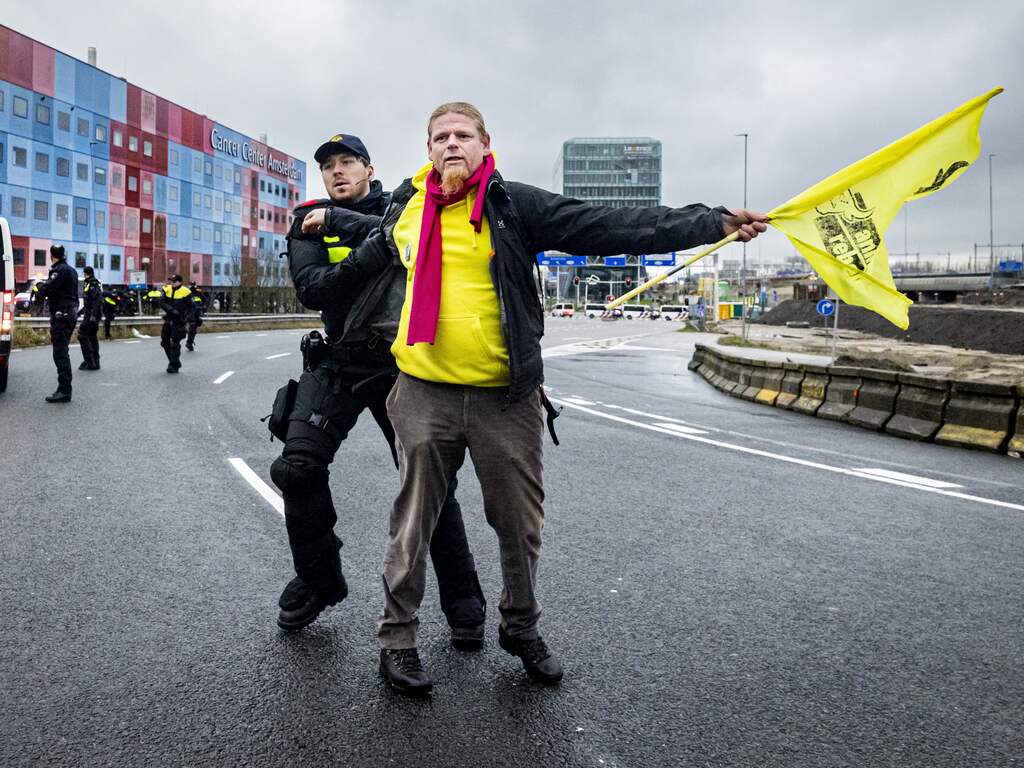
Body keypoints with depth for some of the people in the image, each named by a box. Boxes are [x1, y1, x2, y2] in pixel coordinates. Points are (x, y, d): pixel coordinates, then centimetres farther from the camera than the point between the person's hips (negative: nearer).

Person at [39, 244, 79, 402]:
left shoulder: (59, 270, -13)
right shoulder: (71, 270, 17)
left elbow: (45, 290, -19)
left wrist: (40, 286, 0)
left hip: (61, 316, -10)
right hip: (71, 313, 10)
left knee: (60, 353, -10)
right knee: (63, 352, 16)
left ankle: (64, 391, -11)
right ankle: (64, 389, 22)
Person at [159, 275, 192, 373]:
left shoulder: (185, 292, -8)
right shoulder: (166, 290, 3)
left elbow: (190, 307, -3)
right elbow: (162, 303, -6)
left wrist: (186, 318, -14)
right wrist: (172, 310, -21)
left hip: (179, 321, -6)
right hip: (169, 319, 6)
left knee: (175, 344, -7)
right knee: (165, 342, 11)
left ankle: (174, 366, 1)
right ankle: (175, 362, 25)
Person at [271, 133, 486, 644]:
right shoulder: (309, 223, 10)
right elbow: (310, 290, -7)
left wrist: (339, 220, -17)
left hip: (401, 361, -2)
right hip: (338, 359, 2)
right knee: (297, 467, -12)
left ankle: (463, 602, 13)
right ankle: (318, 579, 13)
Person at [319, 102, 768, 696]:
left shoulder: (515, 206, -2)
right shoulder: (406, 214, 9)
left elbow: (614, 227, -9)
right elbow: (361, 264, 30)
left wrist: (715, 223, -14)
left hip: (507, 399, -1)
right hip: (425, 395, 2)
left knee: (521, 524, 11)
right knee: (413, 522, 9)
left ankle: (522, 627, 35)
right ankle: (397, 637, 28)